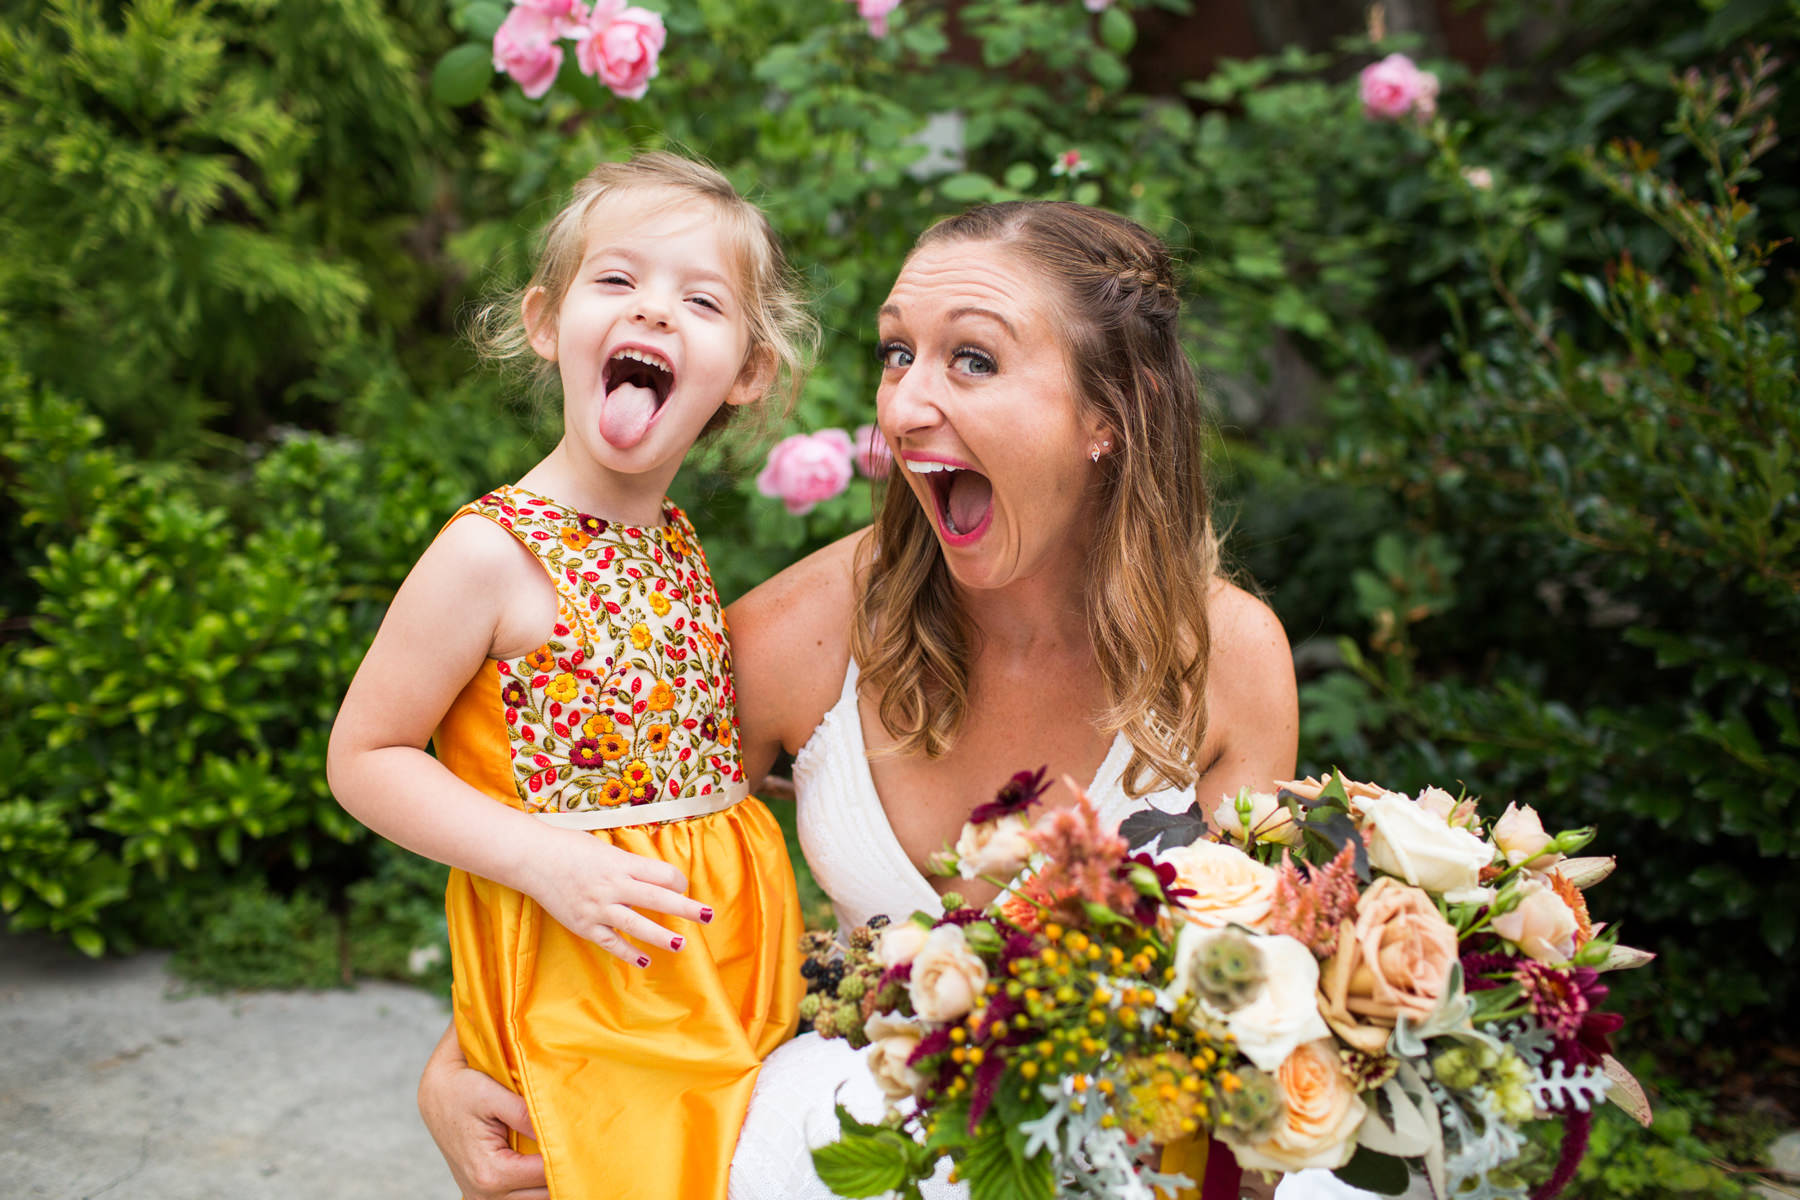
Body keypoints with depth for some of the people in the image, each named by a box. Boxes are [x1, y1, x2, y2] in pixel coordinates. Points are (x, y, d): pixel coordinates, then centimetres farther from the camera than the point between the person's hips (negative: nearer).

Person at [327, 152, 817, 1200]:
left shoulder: (681, 546, 6)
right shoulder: (492, 552, -14)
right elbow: (365, 757, -11)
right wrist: (539, 857, -20)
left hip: (734, 958, 6)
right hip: (582, 982, -6)